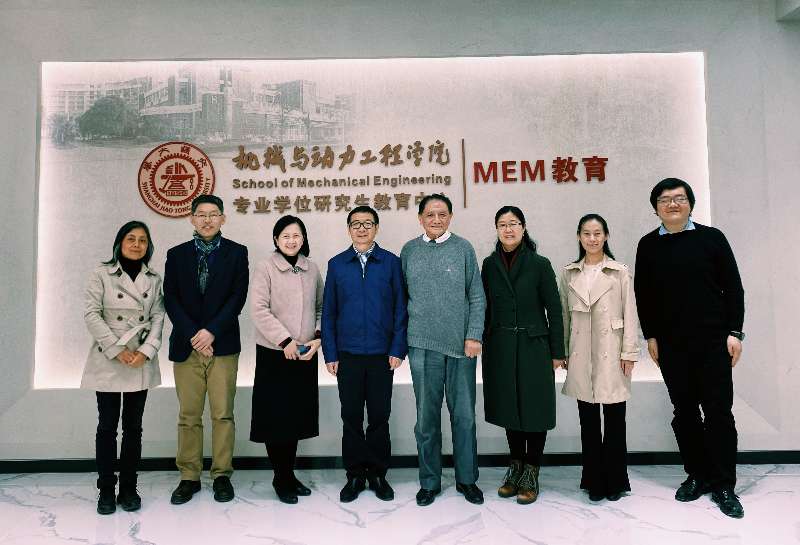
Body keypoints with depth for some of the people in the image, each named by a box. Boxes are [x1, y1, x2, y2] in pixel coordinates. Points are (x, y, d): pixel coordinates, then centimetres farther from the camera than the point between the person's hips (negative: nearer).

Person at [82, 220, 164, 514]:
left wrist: (146, 352, -11)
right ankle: (106, 489, 15)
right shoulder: (101, 274, 0)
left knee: (134, 426, 8)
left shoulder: (153, 279, 7)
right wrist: (117, 350, -13)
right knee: (107, 426, 3)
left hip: (141, 361, 2)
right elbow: (92, 314, -7)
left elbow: (157, 318, 3)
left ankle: (128, 487, 18)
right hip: (108, 360, -2)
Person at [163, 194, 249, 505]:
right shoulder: (176, 254, 10)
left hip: (223, 345, -1)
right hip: (186, 346, 2)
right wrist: (193, 335, -9)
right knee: (188, 415, 7)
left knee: (223, 414, 3)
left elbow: (238, 297, -4)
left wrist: (211, 331, -13)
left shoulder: (236, 253, 4)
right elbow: (170, 299, 2)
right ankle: (189, 477, 18)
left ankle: (222, 475, 15)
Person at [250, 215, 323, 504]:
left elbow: (321, 307, 12)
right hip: (274, 353, -4)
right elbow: (259, 309, -11)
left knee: (297, 413, 11)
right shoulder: (265, 267, -5)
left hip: (305, 354, 4)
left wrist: (318, 337, -3)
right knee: (276, 415, 2)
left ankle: (289, 474, 26)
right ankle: (282, 478, 18)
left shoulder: (312, 269, 8)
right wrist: (285, 341, -15)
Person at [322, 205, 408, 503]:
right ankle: (355, 475, 22)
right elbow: (328, 311, 6)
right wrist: (330, 353, 1)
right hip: (347, 354, 1)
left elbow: (400, 308, 2)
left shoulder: (391, 262, 3)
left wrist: (398, 349, -6)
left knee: (379, 417, 8)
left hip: (382, 354, -1)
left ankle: (378, 474, 23)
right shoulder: (336, 264, 6)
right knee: (351, 417, 8)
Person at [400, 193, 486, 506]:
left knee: (464, 415, 7)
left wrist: (474, 336, -5)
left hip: (461, 344, -1)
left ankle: (467, 479, 24)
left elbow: (477, 297, 3)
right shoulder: (409, 251, 7)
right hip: (423, 345, 1)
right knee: (427, 415, 8)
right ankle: (430, 481, 23)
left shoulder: (463, 248, 3)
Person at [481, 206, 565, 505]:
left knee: (535, 408, 3)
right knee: (509, 406, 12)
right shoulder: (490, 264, 5)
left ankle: (531, 472, 18)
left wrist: (557, 352, -4)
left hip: (533, 346, -3)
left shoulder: (539, 264, -4)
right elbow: (485, 307, 8)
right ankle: (515, 466, 28)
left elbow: (554, 309, -3)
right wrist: (482, 342, 4)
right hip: (500, 347, 3)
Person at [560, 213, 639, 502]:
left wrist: (629, 352, -4)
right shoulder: (569, 273, 8)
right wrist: (563, 351, 8)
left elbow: (630, 315, 0)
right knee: (588, 419, 8)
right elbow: (564, 314, 10)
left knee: (614, 418, 4)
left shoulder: (620, 272, 1)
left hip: (611, 353, -2)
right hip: (581, 355, 2)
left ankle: (615, 481, 21)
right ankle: (594, 481, 21)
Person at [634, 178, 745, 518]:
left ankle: (723, 485, 13)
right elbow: (643, 295, 8)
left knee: (719, 411, 1)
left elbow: (733, 287, 1)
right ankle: (697, 475, 23)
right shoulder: (648, 245, 6)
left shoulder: (711, 238, 2)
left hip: (713, 341, -2)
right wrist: (650, 336, 4)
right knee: (684, 412, 9)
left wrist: (734, 332, -4)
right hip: (670, 344, 2)